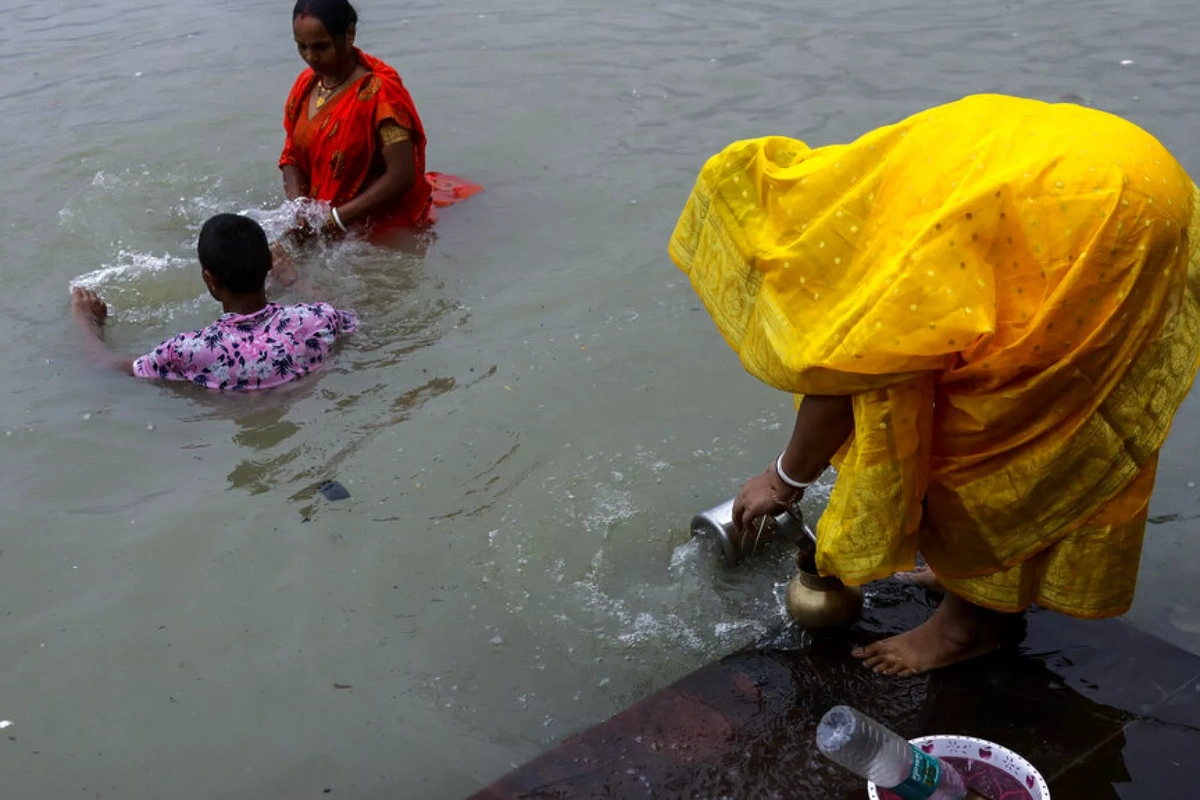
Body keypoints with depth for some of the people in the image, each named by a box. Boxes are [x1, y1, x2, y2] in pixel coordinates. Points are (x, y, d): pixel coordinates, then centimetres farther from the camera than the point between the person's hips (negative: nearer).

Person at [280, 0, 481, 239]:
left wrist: (338, 218, -23)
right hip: (323, 225, 5)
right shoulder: (305, 85, 4)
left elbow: (402, 176, -22)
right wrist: (299, 204, -12)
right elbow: (291, 157, 10)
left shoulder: (379, 91, -18)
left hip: (385, 225, -5)